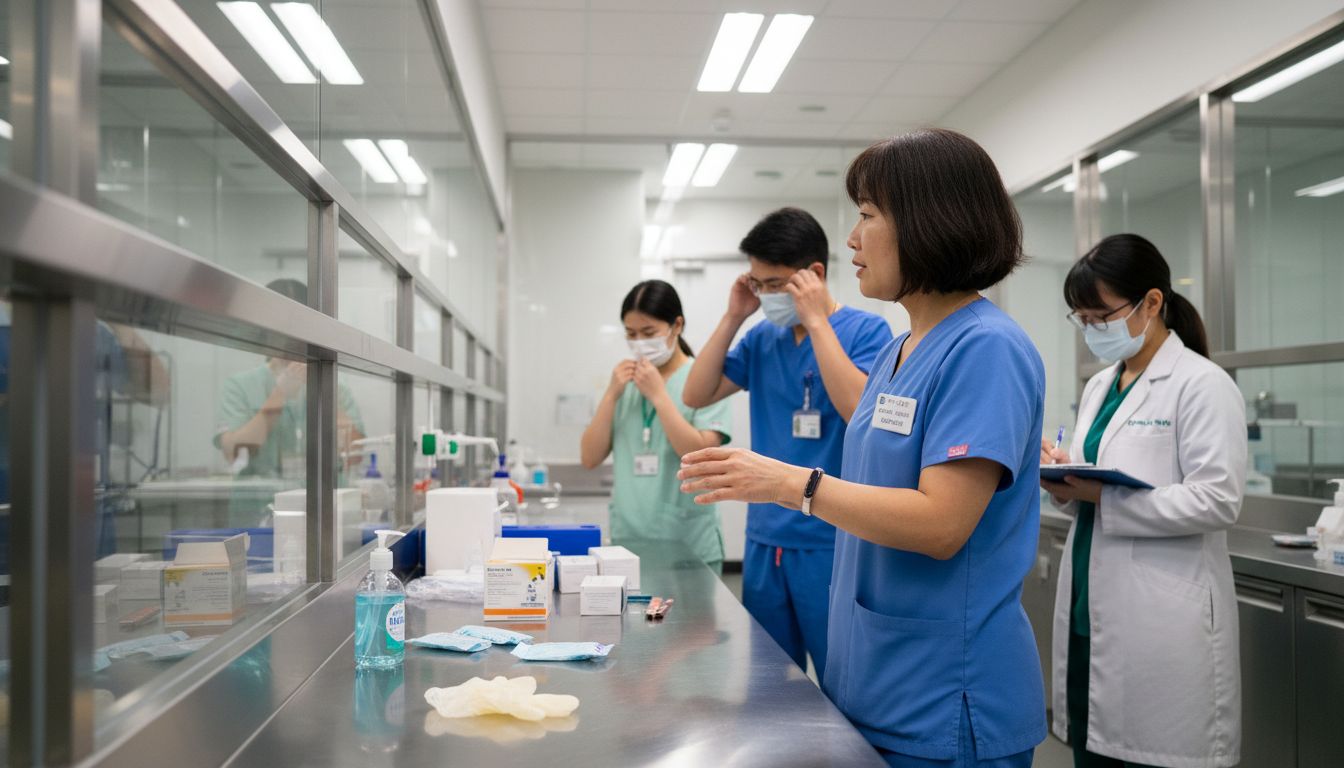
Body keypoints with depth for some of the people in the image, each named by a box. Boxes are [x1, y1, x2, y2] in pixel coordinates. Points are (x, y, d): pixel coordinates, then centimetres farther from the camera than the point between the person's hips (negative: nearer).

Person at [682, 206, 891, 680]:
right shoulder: (763, 339, 8)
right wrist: (733, 318, -2)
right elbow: (696, 395, 5)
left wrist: (816, 321, -18)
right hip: (765, 541, 6)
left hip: (833, 543, -5)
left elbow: (860, 410, -22)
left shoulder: (865, 330, -7)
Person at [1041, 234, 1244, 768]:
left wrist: (1100, 496, -22)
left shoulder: (1202, 385, -8)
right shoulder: (1099, 387, 14)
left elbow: (1218, 501, -18)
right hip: (1091, 613, 7)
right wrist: (1064, 479, -4)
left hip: (1160, 627, -7)